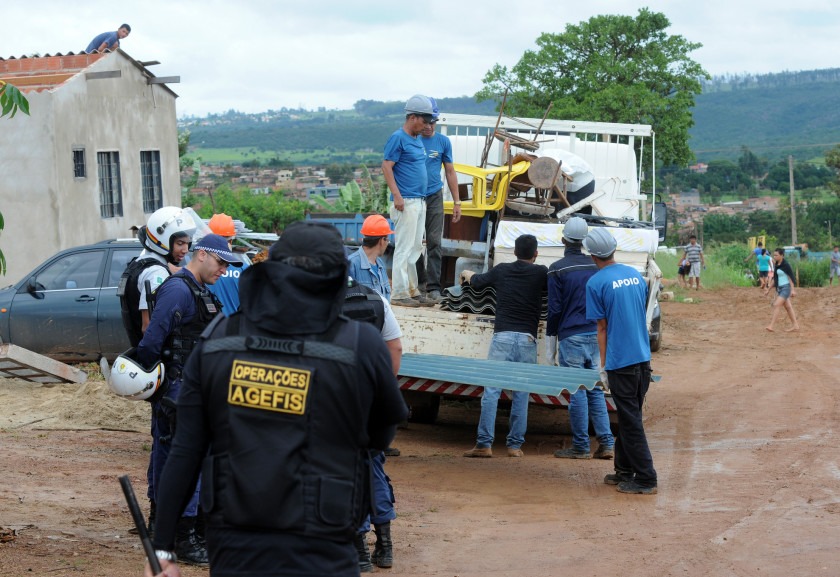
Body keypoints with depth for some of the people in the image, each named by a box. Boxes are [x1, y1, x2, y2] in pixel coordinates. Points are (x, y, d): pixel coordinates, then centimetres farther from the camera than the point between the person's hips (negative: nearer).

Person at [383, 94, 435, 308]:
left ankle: (412, 290, 21)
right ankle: (399, 294, -6)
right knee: (404, 248, -8)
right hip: (406, 202, -9)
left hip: (420, 201, 9)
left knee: (415, 248, 13)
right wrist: (397, 196, -21)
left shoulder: (418, 139, 16)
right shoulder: (398, 138, -10)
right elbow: (386, 167, -15)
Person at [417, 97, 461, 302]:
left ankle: (433, 287, -7)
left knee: (434, 243, -6)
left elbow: (450, 172, 10)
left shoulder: (443, 141, 5)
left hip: (434, 197, 0)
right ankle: (419, 281, 21)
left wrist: (456, 202, 6)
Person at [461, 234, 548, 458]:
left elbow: (477, 282, 26)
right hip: (527, 339, 0)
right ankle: (515, 445, 6)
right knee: (521, 394, 6)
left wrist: (469, 275, 49)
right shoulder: (541, 273, 4)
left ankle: (484, 444, -6)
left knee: (491, 391, -2)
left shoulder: (501, 270, 10)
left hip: (502, 336, 0)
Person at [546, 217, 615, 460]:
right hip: (596, 335, 5)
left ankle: (580, 446, 3)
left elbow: (554, 310, -6)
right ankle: (606, 443, 7)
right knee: (596, 390, 11)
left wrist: (551, 344, 0)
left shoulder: (557, 269, -6)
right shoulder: (596, 266, 8)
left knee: (577, 392, -1)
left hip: (571, 337, -5)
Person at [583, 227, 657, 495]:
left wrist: (603, 366, 0)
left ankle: (646, 479, 0)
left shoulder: (596, 283, -9)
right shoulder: (636, 275, 10)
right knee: (629, 416, 17)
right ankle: (624, 471, 25)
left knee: (631, 421, -1)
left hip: (620, 362, -7)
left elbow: (602, 327, -8)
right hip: (643, 359, 7)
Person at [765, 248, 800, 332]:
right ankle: (795, 325, 19)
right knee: (788, 306, 12)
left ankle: (771, 326, -20)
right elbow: (775, 278, 18)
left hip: (786, 287, -9)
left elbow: (791, 277, -14)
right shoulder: (777, 265, 10)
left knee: (776, 305, -16)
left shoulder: (785, 265, -14)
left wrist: (793, 290, -18)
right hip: (780, 288, 9)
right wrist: (769, 289, 19)